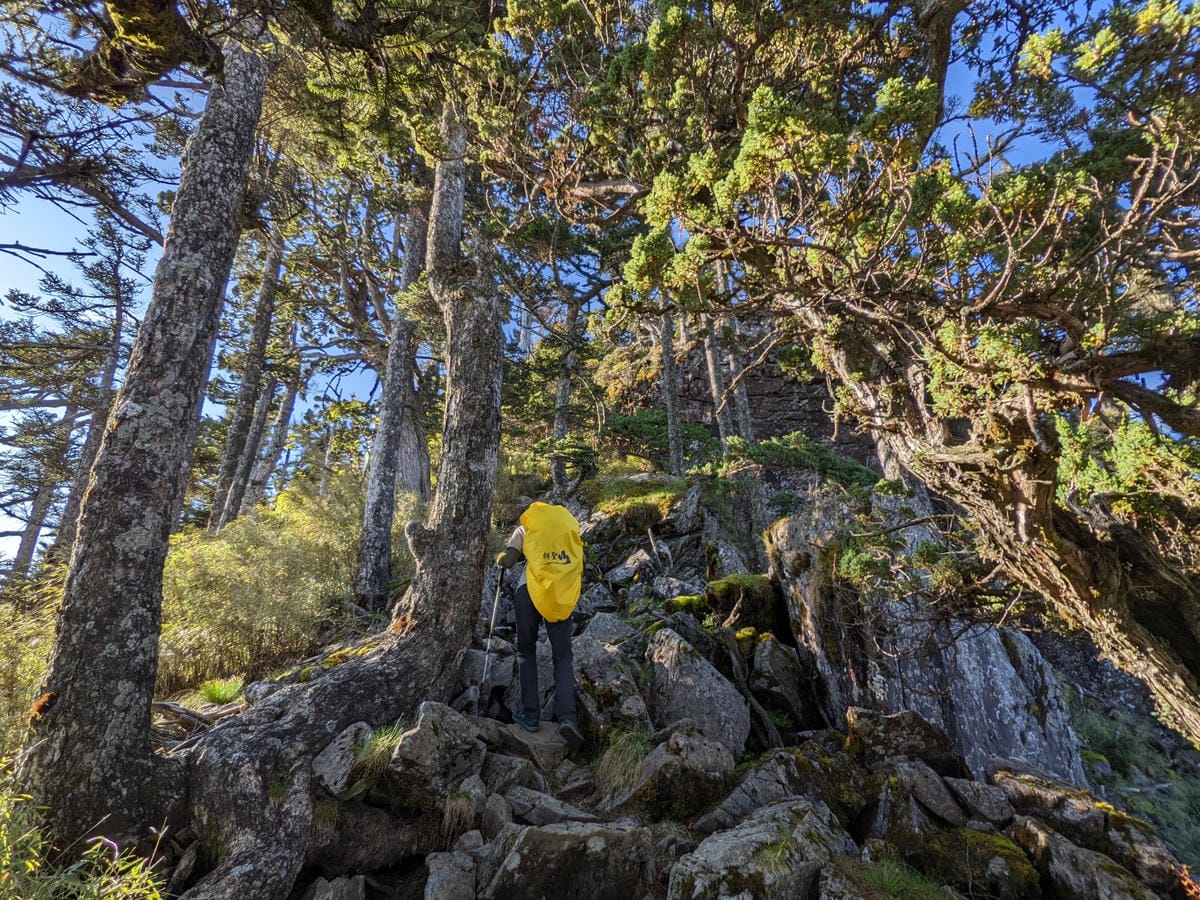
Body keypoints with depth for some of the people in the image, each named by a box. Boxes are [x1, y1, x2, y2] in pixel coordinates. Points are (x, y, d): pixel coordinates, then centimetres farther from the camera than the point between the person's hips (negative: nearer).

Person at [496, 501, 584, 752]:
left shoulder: (527, 526, 13)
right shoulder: (569, 524, 20)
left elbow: (507, 561, 4)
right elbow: (580, 565, 15)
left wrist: (501, 558, 24)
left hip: (530, 590, -1)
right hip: (562, 596, 1)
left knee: (526, 651, 16)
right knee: (563, 656, 6)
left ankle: (530, 714, 14)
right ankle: (567, 717, -11)